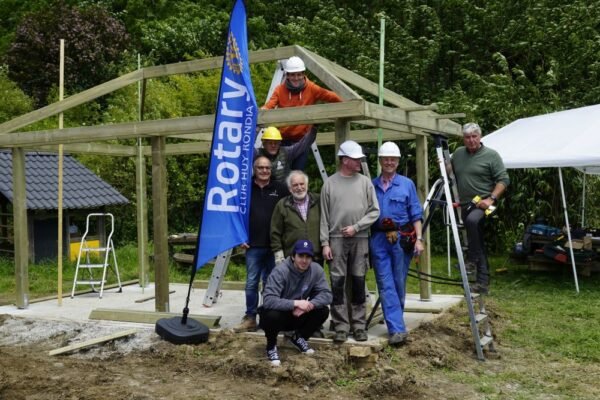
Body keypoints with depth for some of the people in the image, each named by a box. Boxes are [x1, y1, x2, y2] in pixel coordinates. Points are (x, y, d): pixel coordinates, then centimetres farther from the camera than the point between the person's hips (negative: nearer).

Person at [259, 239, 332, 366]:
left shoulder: (316, 270, -13)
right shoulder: (280, 271, -27)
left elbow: (326, 294, -14)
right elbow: (268, 300, -36)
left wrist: (310, 304, -32)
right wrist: (296, 303, -41)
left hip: (297, 316, 5)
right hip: (278, 314, -4)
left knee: (323, 311, -16)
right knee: (272, 315, -37)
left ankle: (298, 338, 11)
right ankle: (271, 345, -3)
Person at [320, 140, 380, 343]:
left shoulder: (365, 182, 6)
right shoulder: (330, 183, 4)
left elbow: (374, 211, 4)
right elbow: (324, 217, 3)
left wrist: (356, 227, -7)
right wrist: (325, 243, -3)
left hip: (360, 239, 1)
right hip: (336, 239, -1)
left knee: (358, 283, 5)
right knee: (338, 283, 0)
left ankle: (359, 325, 13)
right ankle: (341, 327, 7)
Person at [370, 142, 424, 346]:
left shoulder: (407, 184, 5)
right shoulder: (371, 186, 8)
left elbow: (416, 214, 3)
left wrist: (419, 239, -7)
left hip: (401, 238, -1)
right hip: (379, 239, 1)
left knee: (399, 282, 6)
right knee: (386, 285, -6)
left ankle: (394, 321, 24)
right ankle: (397, 329, -5)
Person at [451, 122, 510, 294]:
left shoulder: (491, 155, -4)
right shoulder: (458, 154, 11)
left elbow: (503, 180, -7)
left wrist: (491, 199, -18)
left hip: (483, 204, -6)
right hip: (466, 205, 6)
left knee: (472, 220, -37)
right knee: (478, 245, 9)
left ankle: (472, 259, -23)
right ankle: (483, 282, 15)